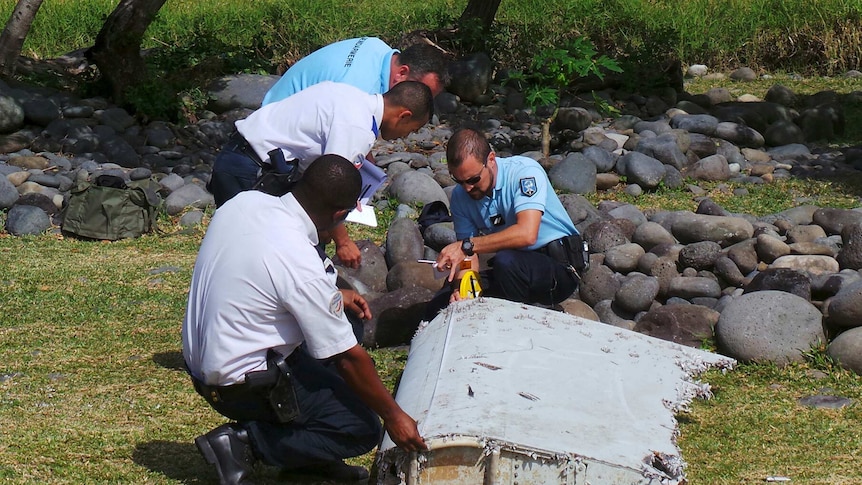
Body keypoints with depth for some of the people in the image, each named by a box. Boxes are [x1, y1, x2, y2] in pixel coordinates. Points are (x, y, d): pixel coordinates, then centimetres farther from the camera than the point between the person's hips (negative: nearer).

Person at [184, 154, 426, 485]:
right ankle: (244, 443, -5)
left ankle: (310, 458, 18)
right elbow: (348, 358, -18)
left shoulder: (244, 201, -7)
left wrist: (333, 296, 17)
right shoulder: (303, 266, -28)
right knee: (363, 430, -2)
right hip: (241, 385, -9)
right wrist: (393, 415, -5)